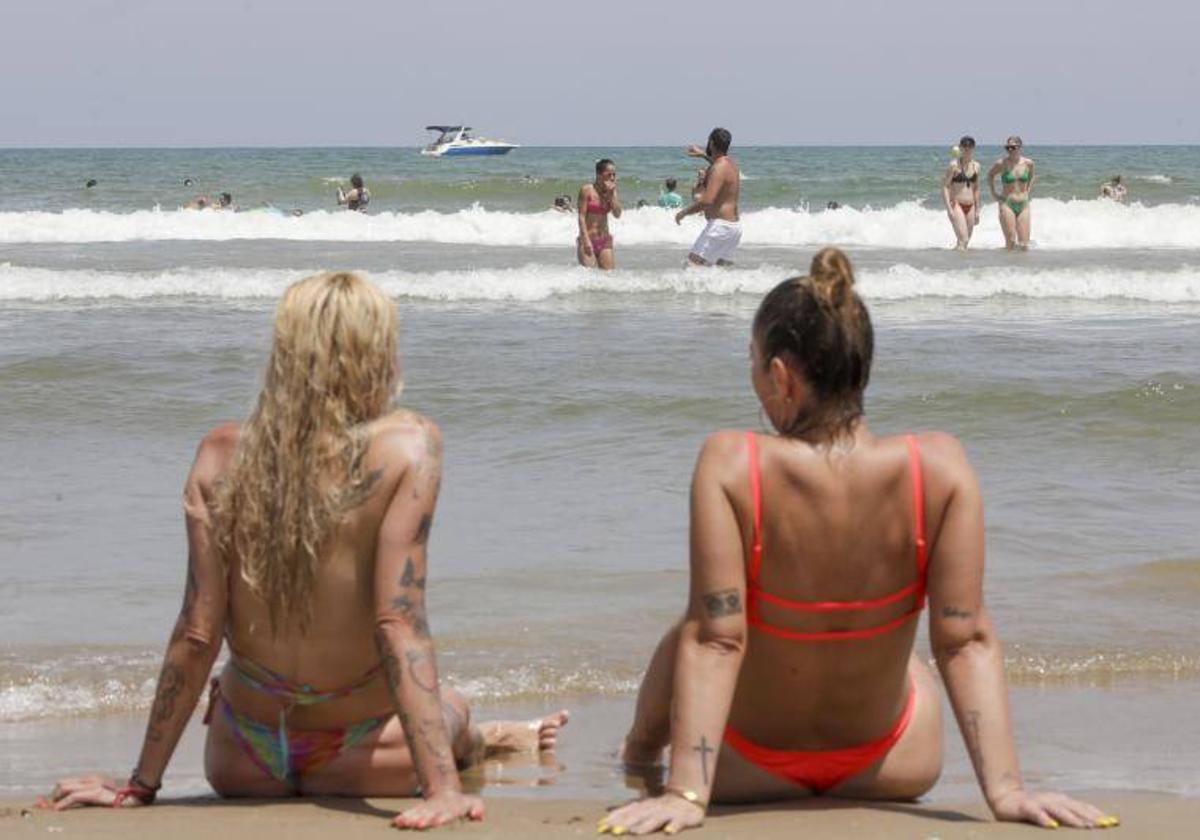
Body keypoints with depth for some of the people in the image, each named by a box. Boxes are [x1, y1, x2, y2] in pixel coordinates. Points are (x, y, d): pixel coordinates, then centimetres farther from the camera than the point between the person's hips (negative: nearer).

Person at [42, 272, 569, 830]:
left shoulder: (221, 457, -11)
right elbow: (398, 622, -25)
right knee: (450, 710, 35)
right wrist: (441, 786, -26)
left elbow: (195, 636, -11)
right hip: (356, 763, -2)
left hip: (240, 767, 2)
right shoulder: (407, 447, -19)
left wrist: (141, 785, -3)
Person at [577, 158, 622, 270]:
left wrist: (611, 194, -11)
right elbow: (582, 217, -12)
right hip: (588, 238, -5)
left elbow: (617, 214, -3)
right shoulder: (587, 190, -8)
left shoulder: (611, 190, 6)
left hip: (605, 240, 5)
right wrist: (586, 240, -19)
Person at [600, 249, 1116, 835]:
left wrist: (685, 792, -26)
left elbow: (715, 639, -27)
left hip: (748, 770, -1)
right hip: (890, 771, 2)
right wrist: (1006, 788, -18)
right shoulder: (939, 468, -22)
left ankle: (639, 752, 66)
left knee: (684, 639, 34)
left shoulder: (730, 466, -27)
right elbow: (966, 640, -21)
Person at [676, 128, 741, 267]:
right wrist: (703, 155, 45)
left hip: (721, 225, -10)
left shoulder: (718, 169, -18)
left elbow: (707, 201, -28)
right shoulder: (730, 163, 12)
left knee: (693, 263, -12)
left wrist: (684, 212, -16)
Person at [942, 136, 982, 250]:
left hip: (970, 207, 6)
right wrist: (949, 209, -17)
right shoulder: (954, 165, -7)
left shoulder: (976, 166, 10)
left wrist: (977, 210, 17)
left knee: (965, 242, 8)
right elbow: (945, 186, -9)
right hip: (956, 205, -6)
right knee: (963, 240, -18)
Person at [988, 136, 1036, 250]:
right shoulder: (1002, 163, -6)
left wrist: (1028, 191, 14)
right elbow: (990, 175, 14)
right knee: (1010, 242, -9)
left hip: (1023, 205, 3)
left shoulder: (1028, 163, 1)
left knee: (1024, 244, -2)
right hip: (1007, 204, -3)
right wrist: (993, 193, 9)